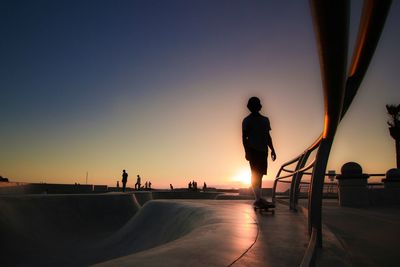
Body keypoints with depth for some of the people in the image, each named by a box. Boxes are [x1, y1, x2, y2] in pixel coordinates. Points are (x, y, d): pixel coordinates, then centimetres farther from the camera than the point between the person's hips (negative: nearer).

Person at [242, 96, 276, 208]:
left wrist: (272, 150, 13)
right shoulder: (247, 121, -1)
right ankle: (259, 198, -14)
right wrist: (246, 151, -16)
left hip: (263, 150, 5)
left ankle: (258, 199, 17)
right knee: (256, 174, -12)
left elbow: (268, 136, 19)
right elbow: (244, 137, -5)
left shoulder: (265, 120, 15)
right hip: (253, 150, -5)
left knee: (259, 174, 9)